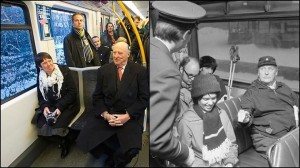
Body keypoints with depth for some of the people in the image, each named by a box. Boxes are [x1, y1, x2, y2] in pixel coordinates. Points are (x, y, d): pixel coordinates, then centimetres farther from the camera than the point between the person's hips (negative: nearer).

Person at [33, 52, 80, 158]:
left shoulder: (64, 70, -9)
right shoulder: (40, 77, 5)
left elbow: (72, 92, -13)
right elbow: (40, 97, 10)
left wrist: (60, 107, -22)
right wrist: (44, 107, -13)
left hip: (67, 105, -5)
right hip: (51, 107, 5)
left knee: (56, 126, -25)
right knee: (41, 128, -16)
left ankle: (68, 140, 9)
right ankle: (63, 142, 9)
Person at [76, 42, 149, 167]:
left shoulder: (140, 71, -3)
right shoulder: (103, 70, 5)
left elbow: (144, 98, -5)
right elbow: (97, 96, 5)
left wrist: (127, 116, -16)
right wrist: (105, 115, -13)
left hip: (131, 116, -2)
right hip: (106, 114, 3)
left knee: (131, 149, -26)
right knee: (84, 139, -14)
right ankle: (112, 153, 17)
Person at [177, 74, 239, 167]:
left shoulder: (222, 114, 0)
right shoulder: (186, 122, -14)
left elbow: (232, 144, 8)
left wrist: (230, 162, -4)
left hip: (225, 163, 3)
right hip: (201, 163, -3)